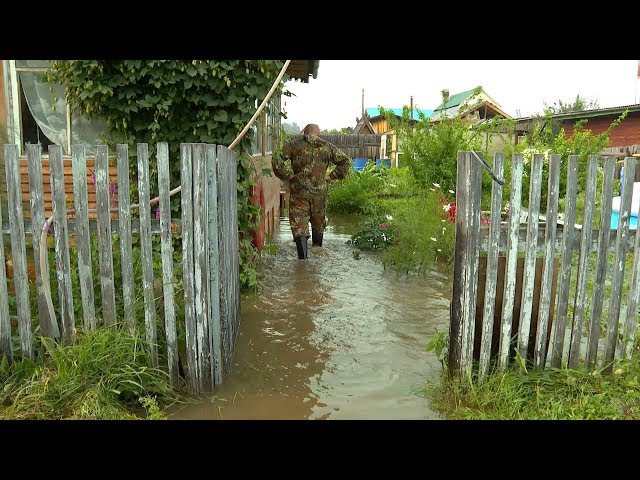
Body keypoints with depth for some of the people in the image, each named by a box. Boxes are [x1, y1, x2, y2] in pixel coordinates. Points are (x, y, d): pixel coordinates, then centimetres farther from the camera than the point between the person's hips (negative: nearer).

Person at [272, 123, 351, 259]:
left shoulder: (294, 144, 0)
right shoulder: (327, 146, 7)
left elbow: (276, 160, -9)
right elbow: (346, 161, 7)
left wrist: (287, 176, -3)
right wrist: (332, 176, 7)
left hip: (299, 191, -2)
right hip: (320, 191, 3)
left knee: (299, 225, 2)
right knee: (319, 223, 20)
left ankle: (303, 258, -5)